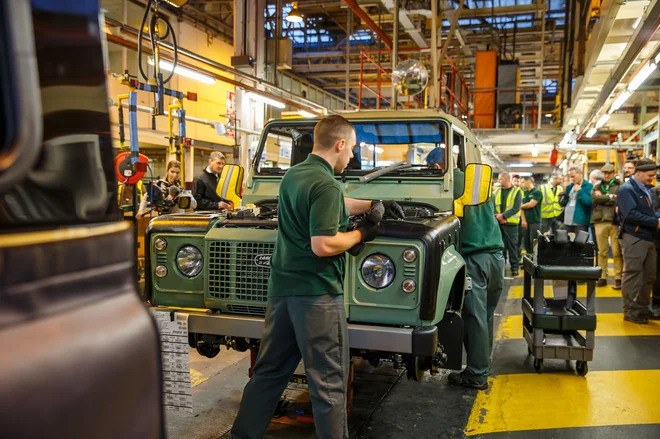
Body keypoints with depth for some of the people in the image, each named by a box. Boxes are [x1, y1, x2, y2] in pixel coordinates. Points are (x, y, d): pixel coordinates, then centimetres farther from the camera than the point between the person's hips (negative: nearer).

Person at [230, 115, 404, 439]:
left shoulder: (292, 176, 12)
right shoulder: (325, 184, -18)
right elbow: (322, 246, -23)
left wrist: (373, 205, 30)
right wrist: (362, 233, -8)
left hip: (283, 287, 9)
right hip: (316, 292, -9)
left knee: (269, 370, 17)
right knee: (328, 380, 3)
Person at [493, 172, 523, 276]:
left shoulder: (517, 191, -3)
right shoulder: (497, 191, 11)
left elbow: (516, 208, -12)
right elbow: (493, 205, 4)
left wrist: (503, 216, -19)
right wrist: (497, 216, -14)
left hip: (511, 223, -4)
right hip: (498, 223, 4)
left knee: (512, 245, 1)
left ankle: (514, 267, 9)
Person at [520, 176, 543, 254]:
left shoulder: (537, 192, -5)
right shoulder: (524, 193, 14)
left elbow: (531, 204, -15)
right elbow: (522, 207, 7)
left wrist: (521, 206, 2)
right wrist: (523, 220, -5)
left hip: (535, 222, -6)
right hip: (526, 222, 6)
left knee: (533, 242, -8)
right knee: (526, 242, 8)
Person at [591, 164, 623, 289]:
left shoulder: (620, 186, 6)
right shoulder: (597, 187, 15)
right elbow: (594, 198, -4)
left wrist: (602, 198, -8)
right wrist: (611, 196, -8)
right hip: (600, 221, 3)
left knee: (617, 252, -2)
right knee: (602, 251, 7)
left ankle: (618, 278, 4)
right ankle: (602, 277, 13)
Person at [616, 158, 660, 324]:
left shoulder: (645, 189, 15)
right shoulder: (627, 189, -11)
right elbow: (631, 214, -22)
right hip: (633, 238, -8)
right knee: (633, 275, -1)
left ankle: (642, 308, 24)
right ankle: (631, 311, 7)